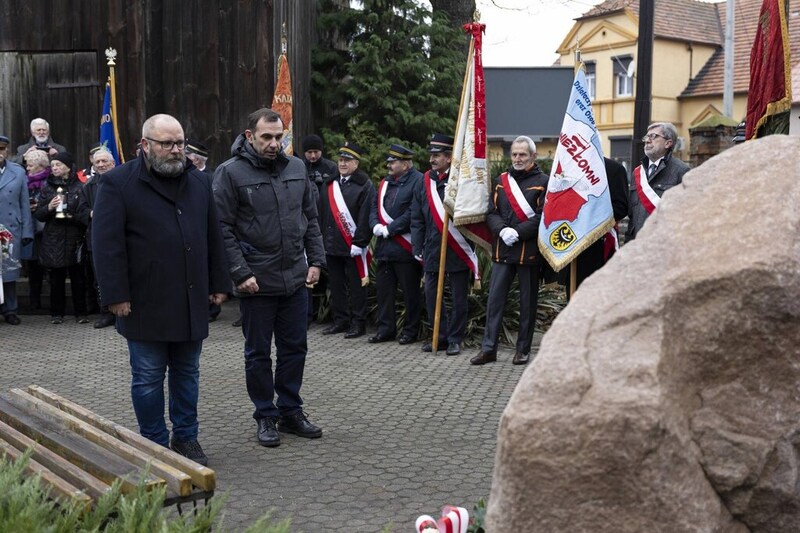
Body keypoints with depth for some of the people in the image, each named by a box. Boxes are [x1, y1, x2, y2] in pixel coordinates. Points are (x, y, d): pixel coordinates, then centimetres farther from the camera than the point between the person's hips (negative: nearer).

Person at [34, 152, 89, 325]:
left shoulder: (80, 188, 1)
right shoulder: (48, 188, 10)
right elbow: (38, 215, 8)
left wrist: (72, 217, -13)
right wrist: (49, 207, -9)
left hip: (74, 239, -2)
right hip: (53, 240, 2)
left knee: (78, 278, 1)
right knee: (56, 278, 5)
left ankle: (80, 312, 9)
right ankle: (57, 313, 14)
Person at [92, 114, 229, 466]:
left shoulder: (200, 182, 10)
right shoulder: (119, 183, -6)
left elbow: (213, 237, 15)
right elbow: (106, 243, -10)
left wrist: (218, 284, 11)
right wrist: (116, 295, -15)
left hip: (192, 301, 5)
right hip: (146, 303, -4)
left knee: (187, 373, 13)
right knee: (148, 377, 5)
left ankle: (186, 437, 26)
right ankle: (155, 443, 18)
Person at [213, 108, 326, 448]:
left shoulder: (296, 168, 8)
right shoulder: (230, 173, -8)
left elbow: (310, 219, 14)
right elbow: (223, 229, -10)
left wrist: (315, 261, 7)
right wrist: (240, 274, -15)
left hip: (295, 279, 5)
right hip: (256, 281, -5)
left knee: (294, 347, 12)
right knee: (258, 352, 7)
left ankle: (291, 411, 26)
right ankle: (265, 417, 20)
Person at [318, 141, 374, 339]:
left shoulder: (365, 186, -7)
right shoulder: (329, 184, 12)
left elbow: (366, 218, -12)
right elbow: (322, 214, 12)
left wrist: (359, 243, -16)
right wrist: (322, 238, 7)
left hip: (353, 246, -6)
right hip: (331, 245, 6)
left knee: (356, 286, 2)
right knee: (336, 285, 12)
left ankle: (358, 323, 10)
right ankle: (340, 320, 22)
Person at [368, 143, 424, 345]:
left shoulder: (418, 182, -10)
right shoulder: (385, 182, 16)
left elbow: (413, 214, -18)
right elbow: (375, 207, 16)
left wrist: (389, 229, -16)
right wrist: (376, 225, -4)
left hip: (405, 248, -7)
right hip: (384, 247, 8)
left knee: (410, 292, 3)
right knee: (383, 290, 11)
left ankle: (411, 331, 13)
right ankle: (386, 329, 20)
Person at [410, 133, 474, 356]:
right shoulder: (425, 181, 7)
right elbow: (417, 219, 9)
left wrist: (471, 247, -10)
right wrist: (417, 248, 5)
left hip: (458, 251, -5)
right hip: (432, 249, 5)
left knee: (459, 298, 5)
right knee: (431, 295, 9)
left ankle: (455, 339, 16)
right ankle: (441, 335, 23)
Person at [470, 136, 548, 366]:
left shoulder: (543, 182, -2)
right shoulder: (500, 181, 12)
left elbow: (543, 216, -10)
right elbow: (491, 213, 8)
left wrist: (518, 232, -18)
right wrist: (502, 230, -11)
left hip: (529, 251, -4)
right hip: (502, 250, 4)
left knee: (528, 302, 5)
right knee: (495, 299, 1)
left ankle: (523, 349, 15)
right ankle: (488, 348, 5)